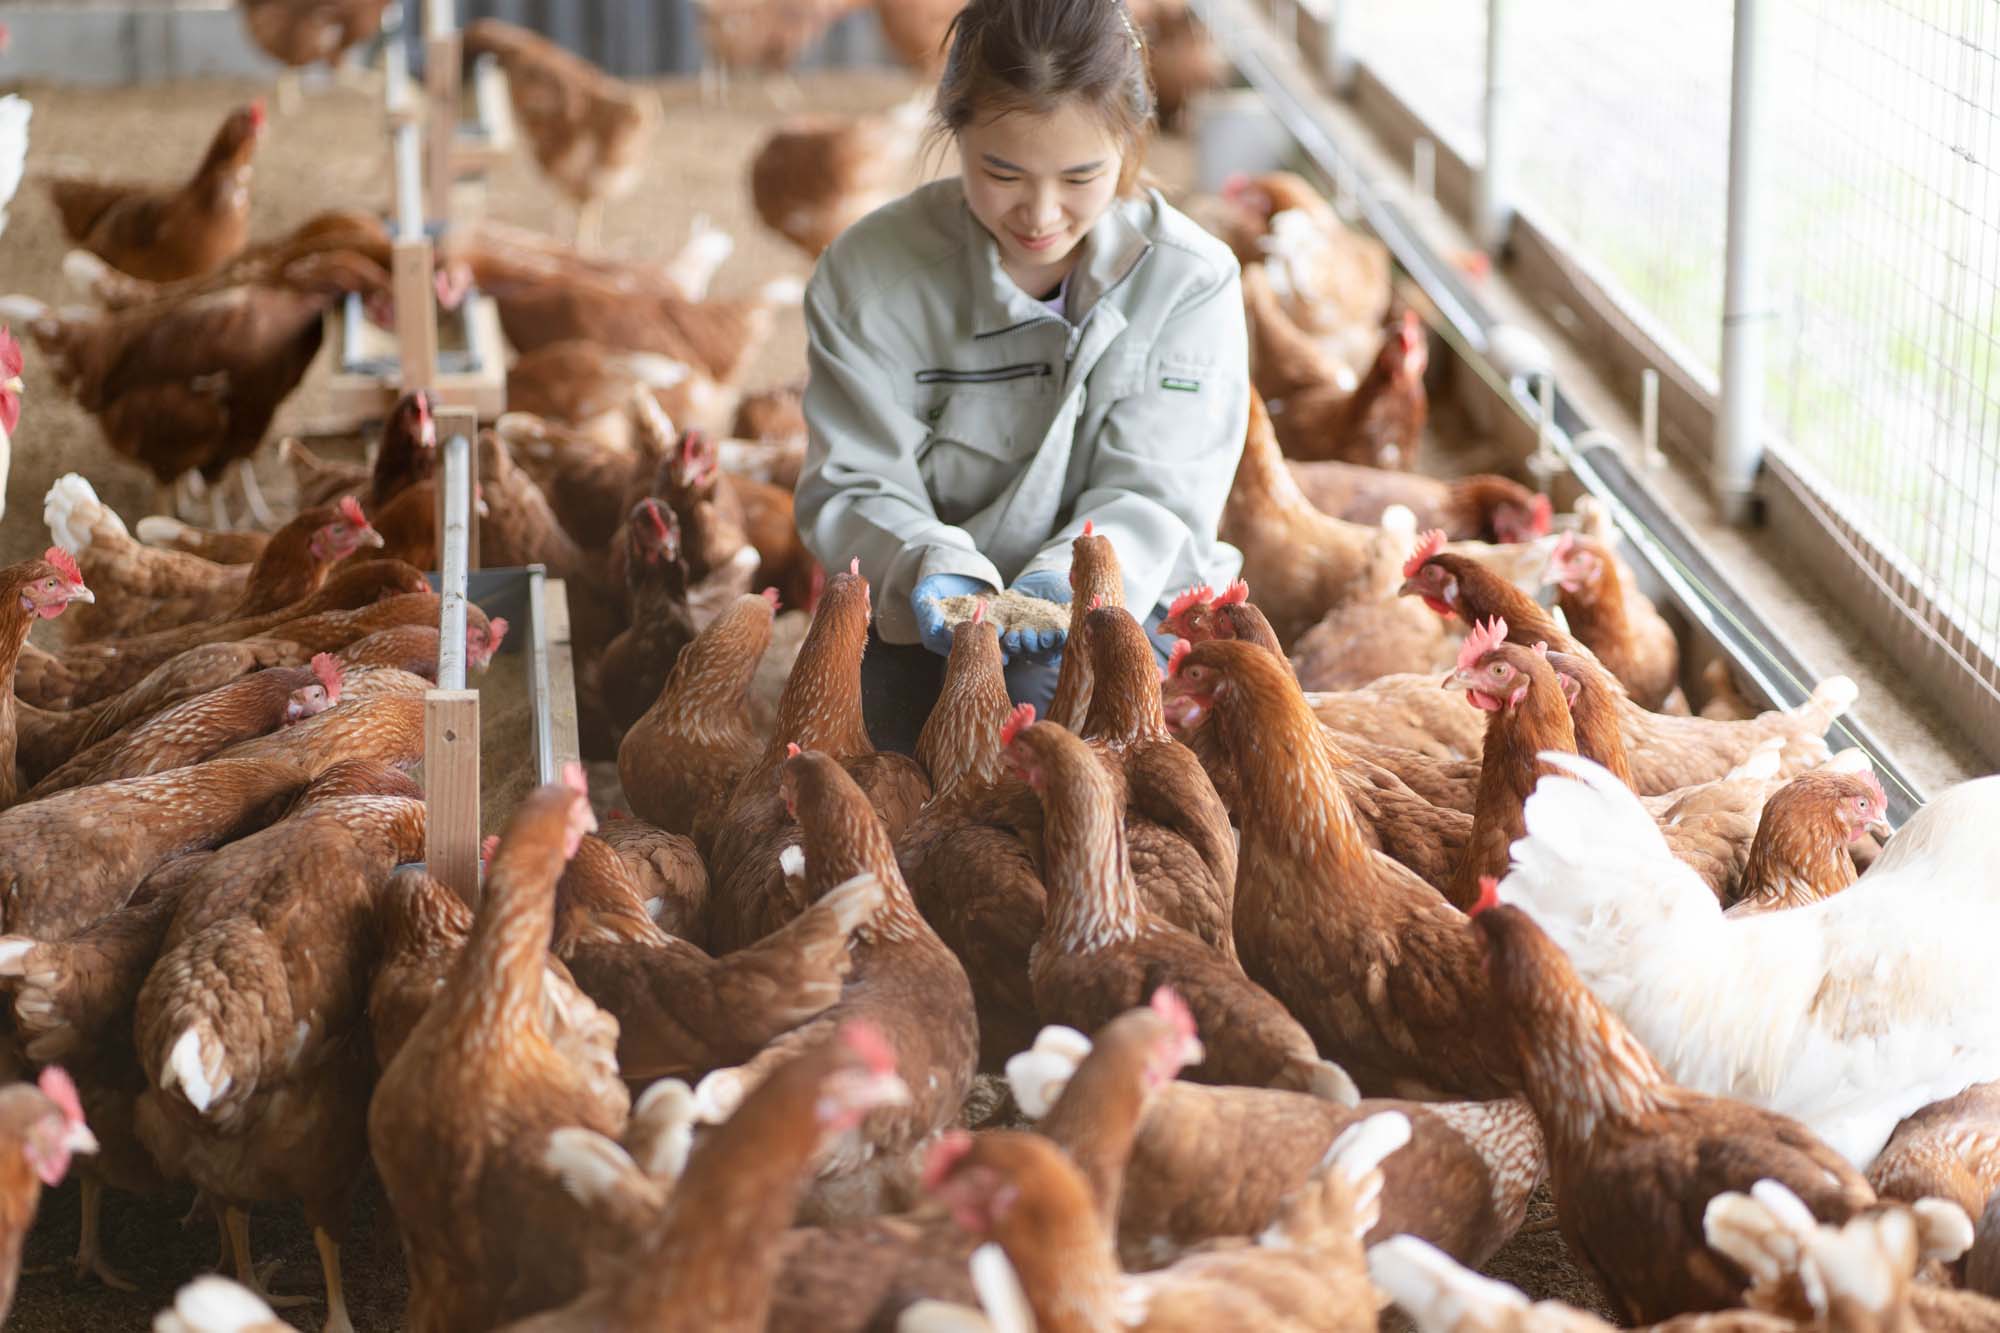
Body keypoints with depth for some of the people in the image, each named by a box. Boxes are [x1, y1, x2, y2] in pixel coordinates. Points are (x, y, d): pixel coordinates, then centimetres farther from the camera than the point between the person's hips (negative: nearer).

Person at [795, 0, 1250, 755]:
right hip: (928, 630, 0)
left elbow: (1154, 495, -9)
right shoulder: (868, 274, -5)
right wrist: (931, 569, -30)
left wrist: (1067, 580, -32)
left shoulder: (1192, 279, -5)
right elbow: (856, 489, -7)